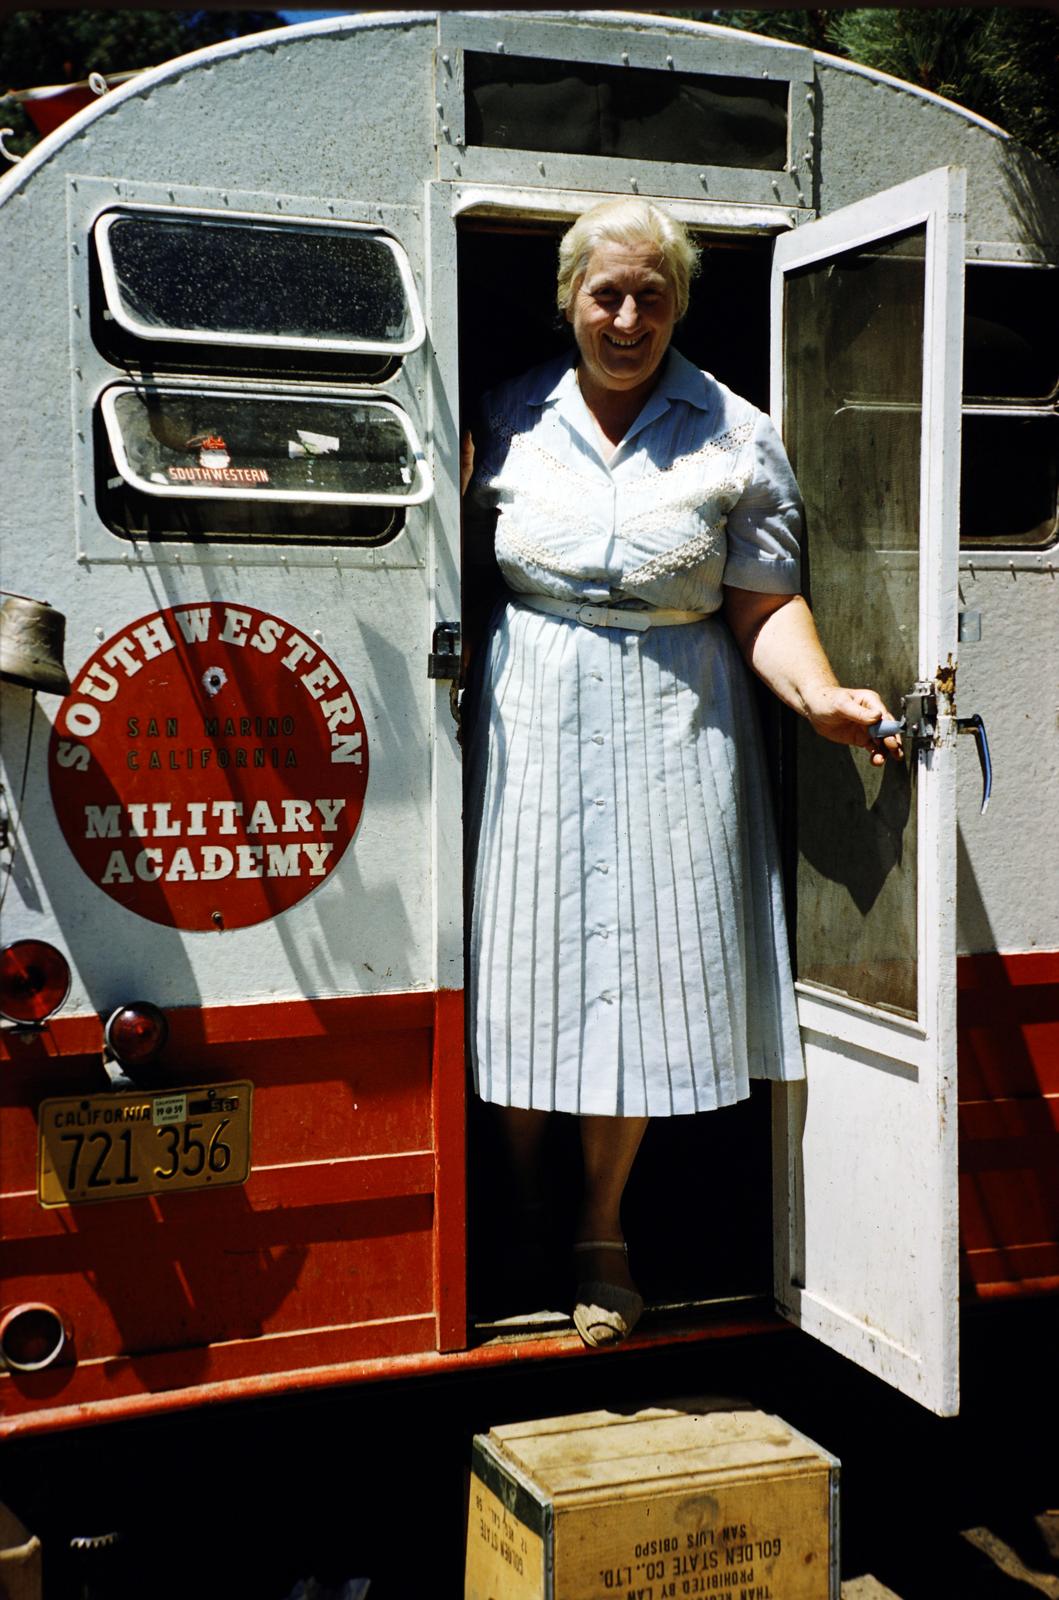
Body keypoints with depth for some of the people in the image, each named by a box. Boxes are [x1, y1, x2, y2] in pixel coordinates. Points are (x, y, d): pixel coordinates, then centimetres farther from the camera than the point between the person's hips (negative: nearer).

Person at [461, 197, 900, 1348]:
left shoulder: (737, 437, 2)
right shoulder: (510, 416, 6)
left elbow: (765, 608, -2)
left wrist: (820, 695, -18)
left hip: (670, 729, 0)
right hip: (530, 722, 1)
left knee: (644, 971, 1)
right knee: (524, 962, 4)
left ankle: (601, 1234, 19)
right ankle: (517, 1214, 27)